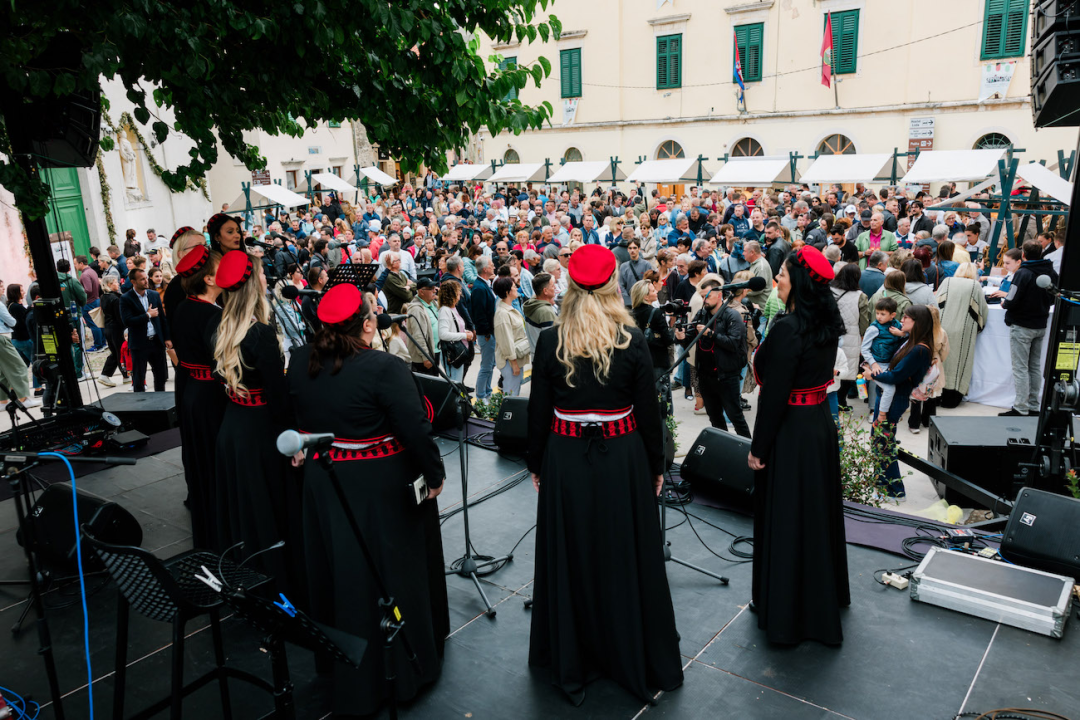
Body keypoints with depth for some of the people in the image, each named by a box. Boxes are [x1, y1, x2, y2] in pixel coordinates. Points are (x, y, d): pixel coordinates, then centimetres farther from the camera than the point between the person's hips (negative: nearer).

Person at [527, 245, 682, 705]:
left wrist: (536, 463, 10)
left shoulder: (550, 340, -8)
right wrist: (656, 465, 7)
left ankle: (572, 664, 30)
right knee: (626, 555, 13)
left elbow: (538, 410, -2)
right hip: (622, 456, 0)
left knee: (571, 556, 13)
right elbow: (648, 410, -4)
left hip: (565, 459, 1)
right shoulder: (632, 339, -9)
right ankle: (636, 659, 29)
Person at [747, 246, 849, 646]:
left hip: (790, 433, -9)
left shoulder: (787, 329, -24)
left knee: (785, 521, 5)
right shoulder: (827, 325, 2)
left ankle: (787, 610, 20)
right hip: (821, 424, 9)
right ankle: (826, 595, 41)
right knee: (817, 512, 23)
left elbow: (773, 395, -21)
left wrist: (758, 448, -14)